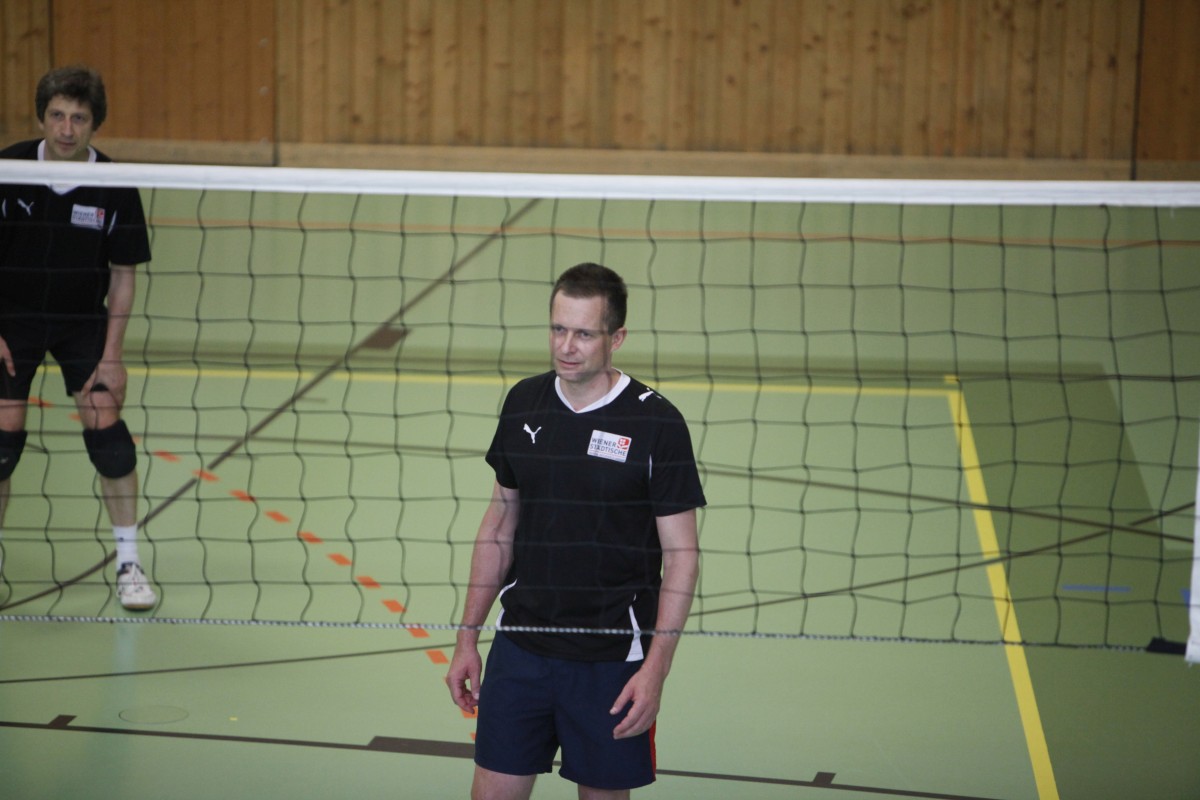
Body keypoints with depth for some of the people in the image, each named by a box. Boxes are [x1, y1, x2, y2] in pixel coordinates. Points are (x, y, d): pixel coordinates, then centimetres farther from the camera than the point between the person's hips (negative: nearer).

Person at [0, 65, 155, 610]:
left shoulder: (114, 187, -14)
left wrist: (111, 355, -11)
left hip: (83, 319, 0)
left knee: (106, 426, -11)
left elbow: (123, 276, -6)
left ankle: (128, 563, 1)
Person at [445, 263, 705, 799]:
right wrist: (468, 637, 11)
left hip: (612, 662, -3)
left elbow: (681, 555, -9)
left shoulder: (656, 423, -11)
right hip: (520, 648, 4)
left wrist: (655, 668, -16)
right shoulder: (524, 404, 2)